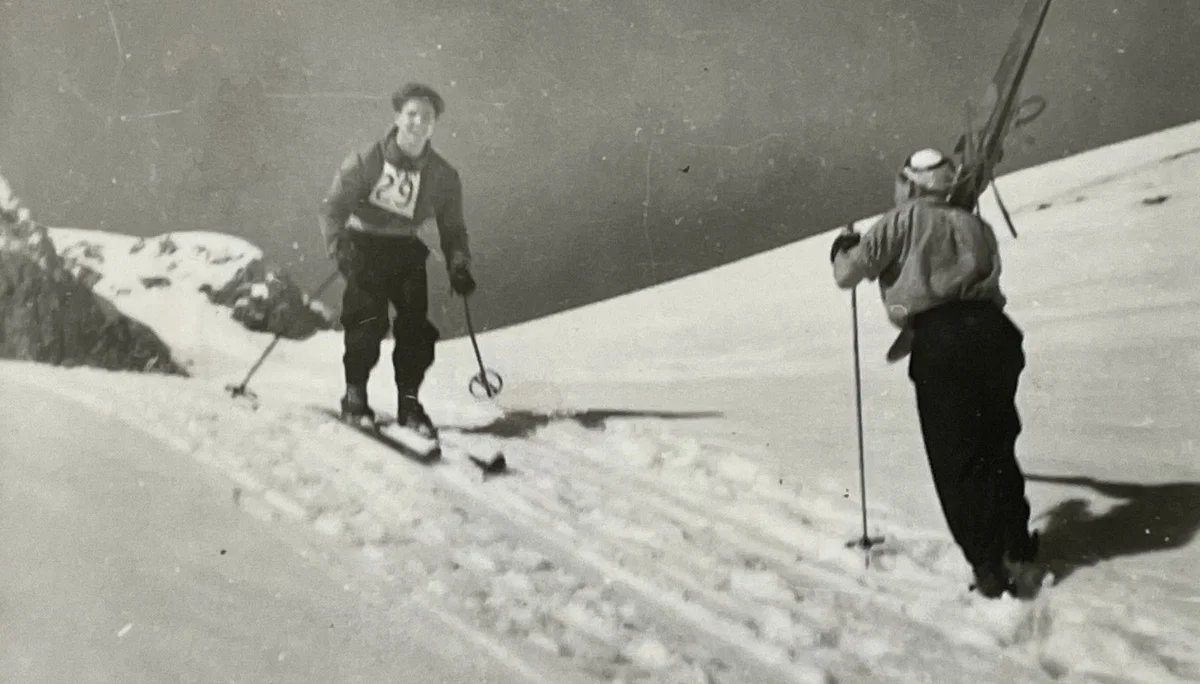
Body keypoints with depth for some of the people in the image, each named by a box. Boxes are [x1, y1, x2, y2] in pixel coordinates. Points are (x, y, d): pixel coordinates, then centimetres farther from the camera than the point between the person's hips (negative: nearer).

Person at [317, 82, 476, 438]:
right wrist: (339, 247, -23)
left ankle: (409, 402, 5)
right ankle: (355, 395, 2)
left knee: (417, 325, -8)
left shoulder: (444, 175, 2)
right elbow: (333, 207, -7)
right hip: (364, 246, -3)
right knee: (367, 319, -15)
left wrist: (458, 265, -5)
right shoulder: (366, 161, -8)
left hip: (408, 251, 3)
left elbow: (452, 227, 11)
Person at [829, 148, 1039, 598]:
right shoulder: (975, 226, 21)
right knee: (997, 448, 19)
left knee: (956, 461, 4)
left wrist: (843, 249, 28)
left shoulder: (902, 222, 8)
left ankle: (988, 565, 5)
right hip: (993, 331, 5)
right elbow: (988, 281, 19)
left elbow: (848, 274, 5)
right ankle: (1016, 549, 22)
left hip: (938, 342, -5)